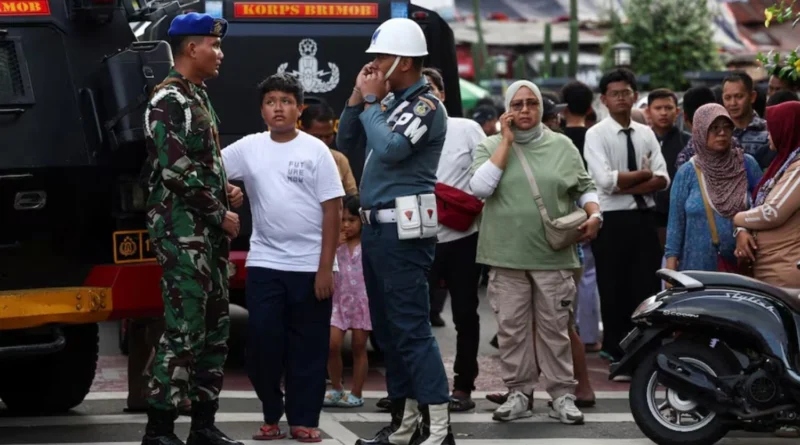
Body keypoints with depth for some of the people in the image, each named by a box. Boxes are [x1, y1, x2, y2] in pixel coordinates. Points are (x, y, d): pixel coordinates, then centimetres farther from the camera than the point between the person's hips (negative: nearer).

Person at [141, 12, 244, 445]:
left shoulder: (198, 97, 18)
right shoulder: (168, 102, -11)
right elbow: (176, 172, -19)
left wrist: (225, 188, 8)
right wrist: (220, 214, -12)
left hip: (210, 232, 10)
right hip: (182, 231, -10)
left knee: (214, 329, 10)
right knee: (183, 330, -11)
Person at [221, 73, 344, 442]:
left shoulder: (315, 150, -2)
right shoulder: (249, 148, 5)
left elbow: (332, 211, -4)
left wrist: (325, 267, -9)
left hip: (310, 266, -2)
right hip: (264, 264, 2)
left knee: (308, 346, 3)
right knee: (262, 339, 0)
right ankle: (271, 415, 15)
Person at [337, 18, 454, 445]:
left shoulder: (425, 105, -10)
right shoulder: (389, 101, 14)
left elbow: (389, 149, -24)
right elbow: (344, 140, 18)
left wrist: (370, 100, -11)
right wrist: (358, 97, 4)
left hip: (404, 228, -9)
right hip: (376, 225, 9)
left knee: (411, 329, -12)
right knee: (387, 330, 13)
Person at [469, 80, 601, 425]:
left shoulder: (562, 146, 8)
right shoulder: (491, 146, 6)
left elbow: (584, 187, 13)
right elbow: (480, 187, -11)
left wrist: (594, 215, -7)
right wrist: (506, 141, -8)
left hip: (553, 255, 0)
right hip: (507, 255, 0)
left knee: (555, 326, 2)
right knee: (512, 327, 4)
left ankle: (562, 394, 8)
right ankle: (519, 393, 13)